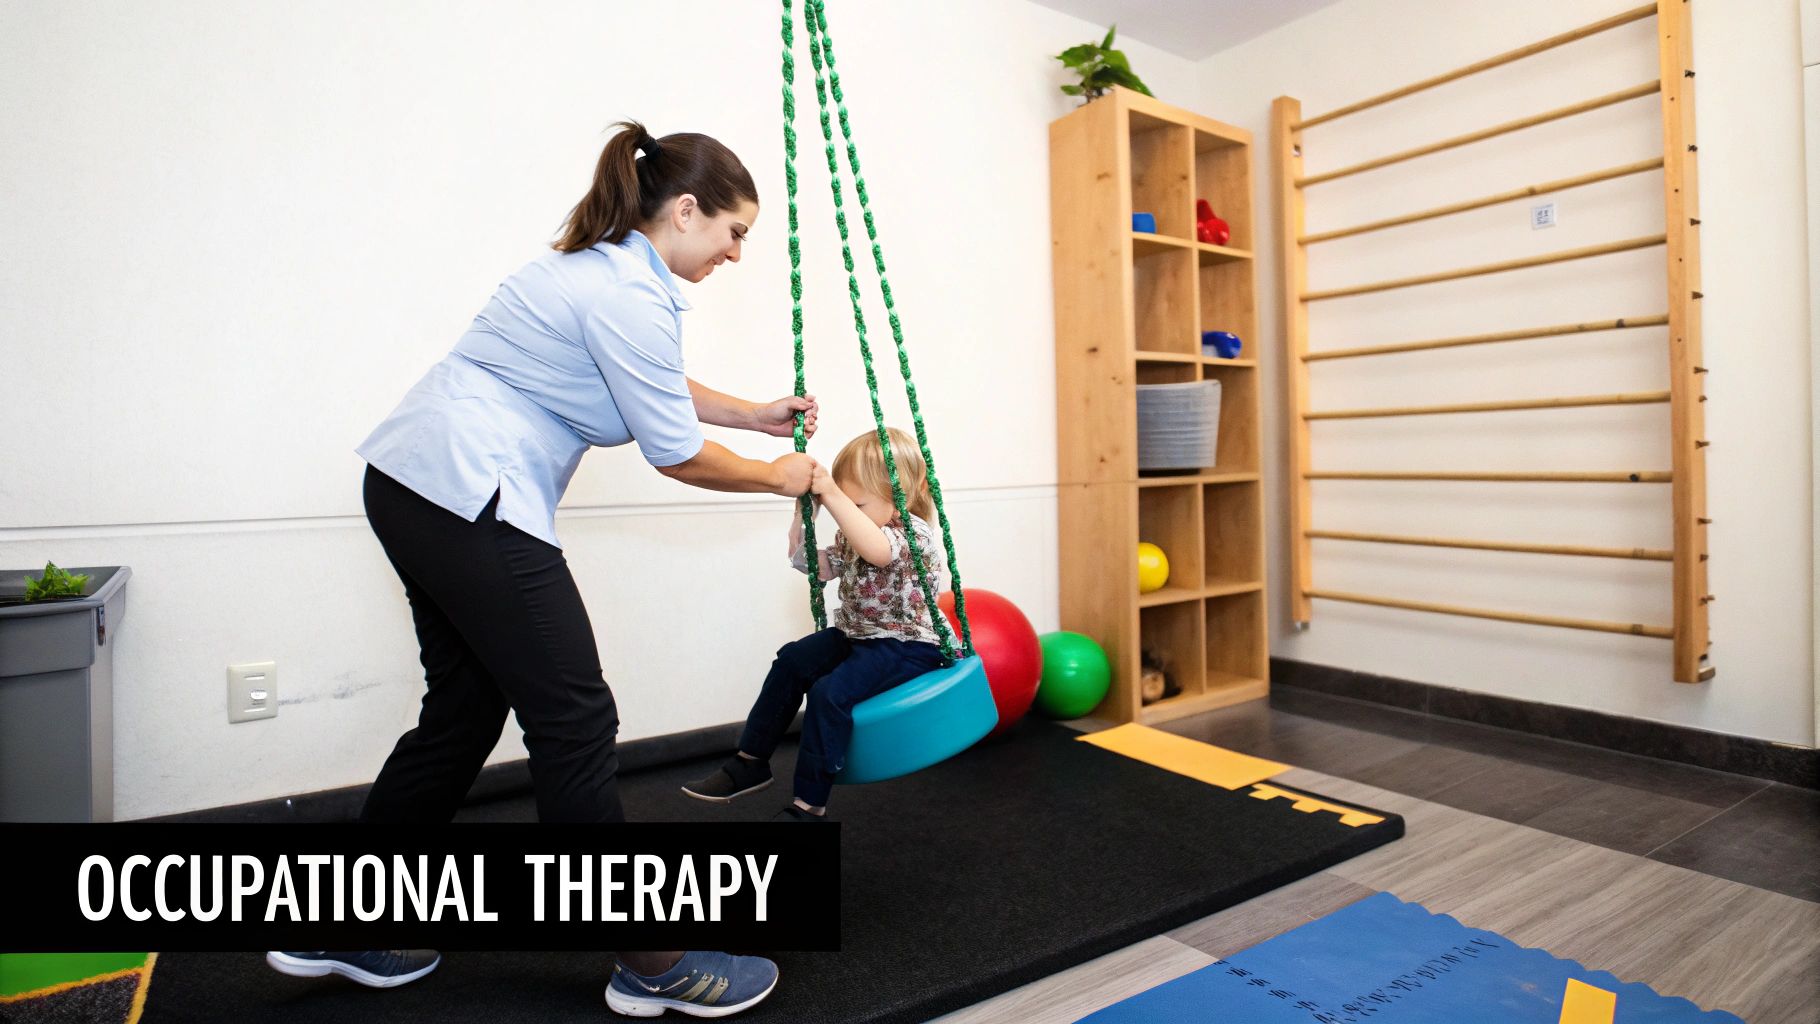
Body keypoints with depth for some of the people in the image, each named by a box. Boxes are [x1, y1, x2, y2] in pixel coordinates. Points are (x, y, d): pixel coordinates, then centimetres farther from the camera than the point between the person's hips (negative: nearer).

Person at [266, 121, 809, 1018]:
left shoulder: (609, 266, 15)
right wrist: (778, 477, 5)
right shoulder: (631, 296, -16)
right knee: (575, 723, -4)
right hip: (470, 498, -11)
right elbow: (676, 455, -10)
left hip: (415, 484, 11)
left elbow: (659, 386, 28)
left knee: (464, 711, 17)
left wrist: (757, 413, 22)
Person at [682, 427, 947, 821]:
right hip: (856, 635, 9)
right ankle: (750, 762, 12)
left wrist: (832, 496, -45)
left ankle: (809, 805, -13)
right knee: (792, 661, 3)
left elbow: (876, 550, -42)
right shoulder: (854, 535, 8)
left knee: (830, 692, -25)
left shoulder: (916, 533, -19)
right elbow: (815, 565, 11)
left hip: (906, 645, -9)